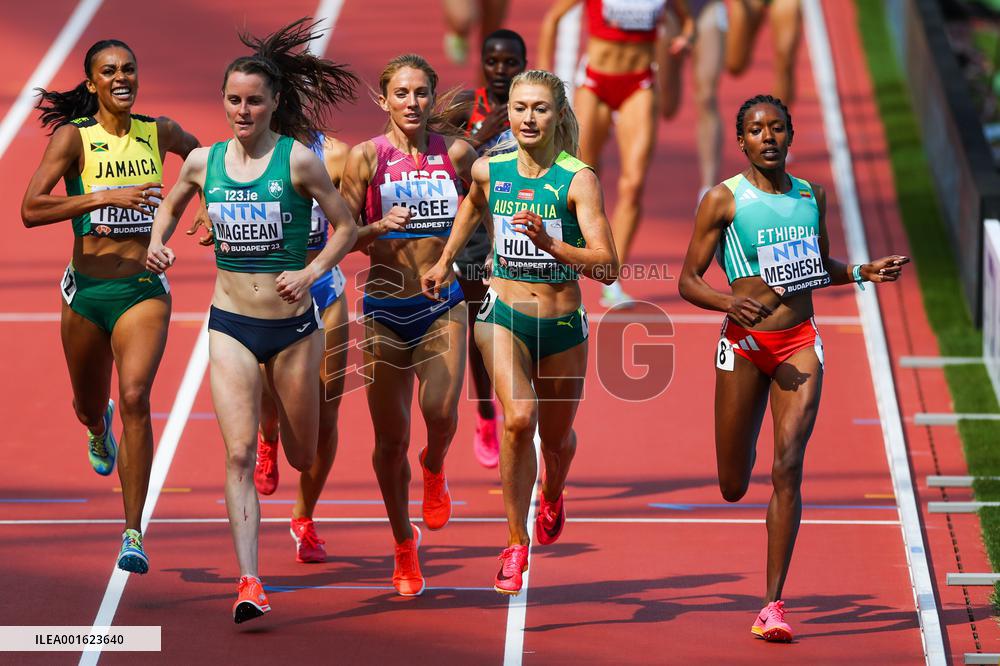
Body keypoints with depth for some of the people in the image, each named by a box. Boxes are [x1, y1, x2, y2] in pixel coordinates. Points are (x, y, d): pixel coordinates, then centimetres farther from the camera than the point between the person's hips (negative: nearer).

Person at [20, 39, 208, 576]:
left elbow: (199, 154, 28)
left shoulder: (159, 132, 3)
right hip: (86, 289, 0)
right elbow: (30, 210, -19)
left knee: (135, 397, -21)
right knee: (89, 407, 19)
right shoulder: (74, 137, -7)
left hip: (144, 289, 0)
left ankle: (133, 534, -18)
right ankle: (99, 428, 61)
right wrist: (106, 197, -25)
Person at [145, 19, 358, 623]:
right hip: (231, 327, 1)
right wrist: (158, 244, 1)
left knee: (304, 457, 14)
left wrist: (312, 273, -19)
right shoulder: (203, 161, 0)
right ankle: (249, 583, -18)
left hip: (294, 327, -1)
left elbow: (346, 227, -3)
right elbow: (172, 205, 20)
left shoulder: (298, 159, -10)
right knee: (240, 453, -14)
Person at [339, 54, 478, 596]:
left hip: (443, 305, 0)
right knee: (391, 438, 3)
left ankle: (434, 470, 16)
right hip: (385, 307, 0)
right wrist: (381, 226, -18)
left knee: (441, 410, -22)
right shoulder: (366, 158, -2)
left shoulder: (456, 154, 2)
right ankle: (403, 545, 22)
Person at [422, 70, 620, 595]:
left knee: (556, 434, 17)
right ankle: (516, 542, -13)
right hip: (503, 314, 0)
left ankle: (552, 495, 54)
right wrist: (446, 261, 25)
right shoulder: (489, 171, -2)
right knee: (519, 418, -24)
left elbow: (608, 268, -20)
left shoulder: (578, 181, -13)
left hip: (562, 322, 0)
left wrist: (550, 244, -32)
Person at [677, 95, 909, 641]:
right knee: (733, 488, 6)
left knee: (787, 470, -12)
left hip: (800, 343, 2)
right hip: (744, 343, -2)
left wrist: (865, 272, 5)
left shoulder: (812, 196, 9)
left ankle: (772, 605, -9)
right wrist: (729, 301, -23)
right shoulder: (723, 200, -4)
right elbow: (688, 282, -4)